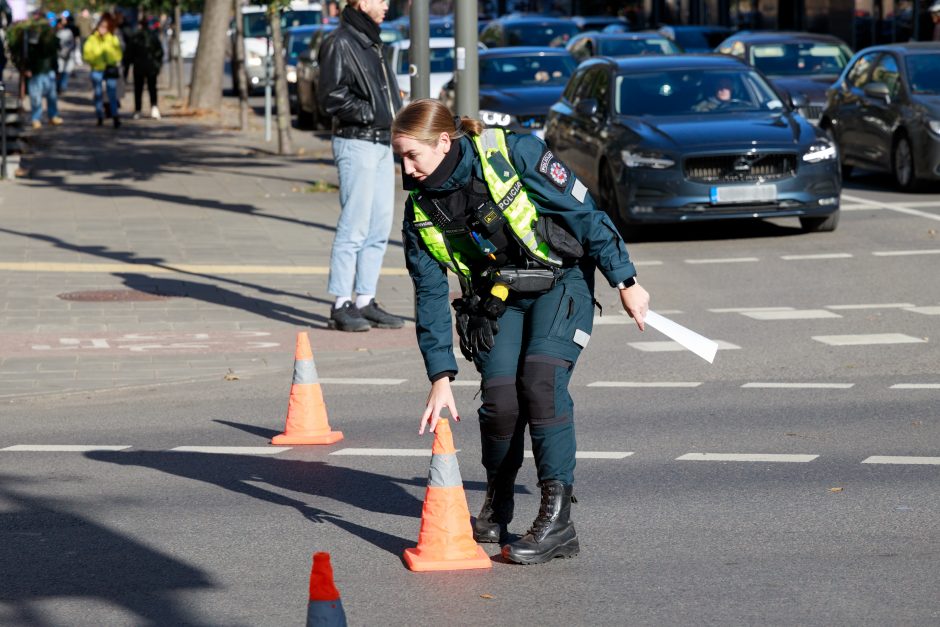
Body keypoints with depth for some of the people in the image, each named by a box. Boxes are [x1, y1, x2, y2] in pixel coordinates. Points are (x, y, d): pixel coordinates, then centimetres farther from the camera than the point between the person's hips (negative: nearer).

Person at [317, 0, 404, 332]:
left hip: (381, 143, 9)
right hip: (356, 143, -9)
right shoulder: (340, 43, -9)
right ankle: (341, 305, -5)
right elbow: (331, 96, -16)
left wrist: (396, 114, 8)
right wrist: (371, 114, -16)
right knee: (354, 227, -9)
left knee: (379, 228, 9)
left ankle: (365, 301, 14)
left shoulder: (370, 42, 20)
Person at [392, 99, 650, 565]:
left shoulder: (514, 156, -22)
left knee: (540, 381, -23)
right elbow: (430, 295, -3)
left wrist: (625, 282, -11)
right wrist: (440, 377, -8)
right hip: (496, 299, 4)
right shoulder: (421, 209, -7)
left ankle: (557, 519, -22)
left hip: (561, 283, -4)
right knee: (500, 398, -13)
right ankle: (496, 507, 14)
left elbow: (584, 213, -15)